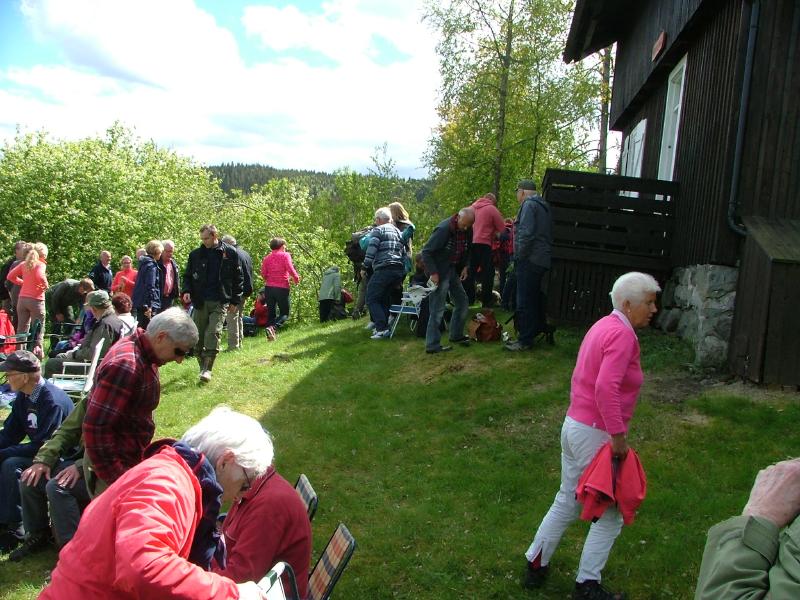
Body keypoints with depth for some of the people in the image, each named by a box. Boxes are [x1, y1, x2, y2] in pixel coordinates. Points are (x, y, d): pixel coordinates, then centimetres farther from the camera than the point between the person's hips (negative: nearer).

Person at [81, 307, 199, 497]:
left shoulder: (142, 354, 5)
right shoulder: (125, 366, -25)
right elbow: (96, 426, -26)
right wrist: (115, 479, -22)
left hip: (131, 460, 9)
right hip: (113, 468, -9)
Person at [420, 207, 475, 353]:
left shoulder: (468, 230, 0)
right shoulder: (444, 229, -22)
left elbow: (467, 250, 17)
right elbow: (426, 252, -20)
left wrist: (465, 266, 3)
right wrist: (433, 273, -23)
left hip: (454, 270, 8)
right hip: (439, 273, -8)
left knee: (463, 303, 14)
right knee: (438, 309, -6)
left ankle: (456, 335, 31)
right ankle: (432, 345, 0)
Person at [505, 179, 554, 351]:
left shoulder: (529, 205, -11)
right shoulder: (543, 206, 18)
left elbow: (526, 234, -21)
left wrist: (519, 256, -15)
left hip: (530, 260, -9)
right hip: (543, 260, 9)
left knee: (524, 301, -4)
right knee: (535, 298, 19)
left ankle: (525, 340, 0)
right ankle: (542, 330, 28)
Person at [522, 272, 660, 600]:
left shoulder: (603, 326, 11)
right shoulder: (623, 334, -18)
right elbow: (606, 389, -29)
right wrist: (619, 435, -24)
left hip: (573, 424, 9)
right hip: (595, 434, -9)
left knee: (567, 502, 20)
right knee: (610, 514, 5)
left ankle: (536, 565, 30)